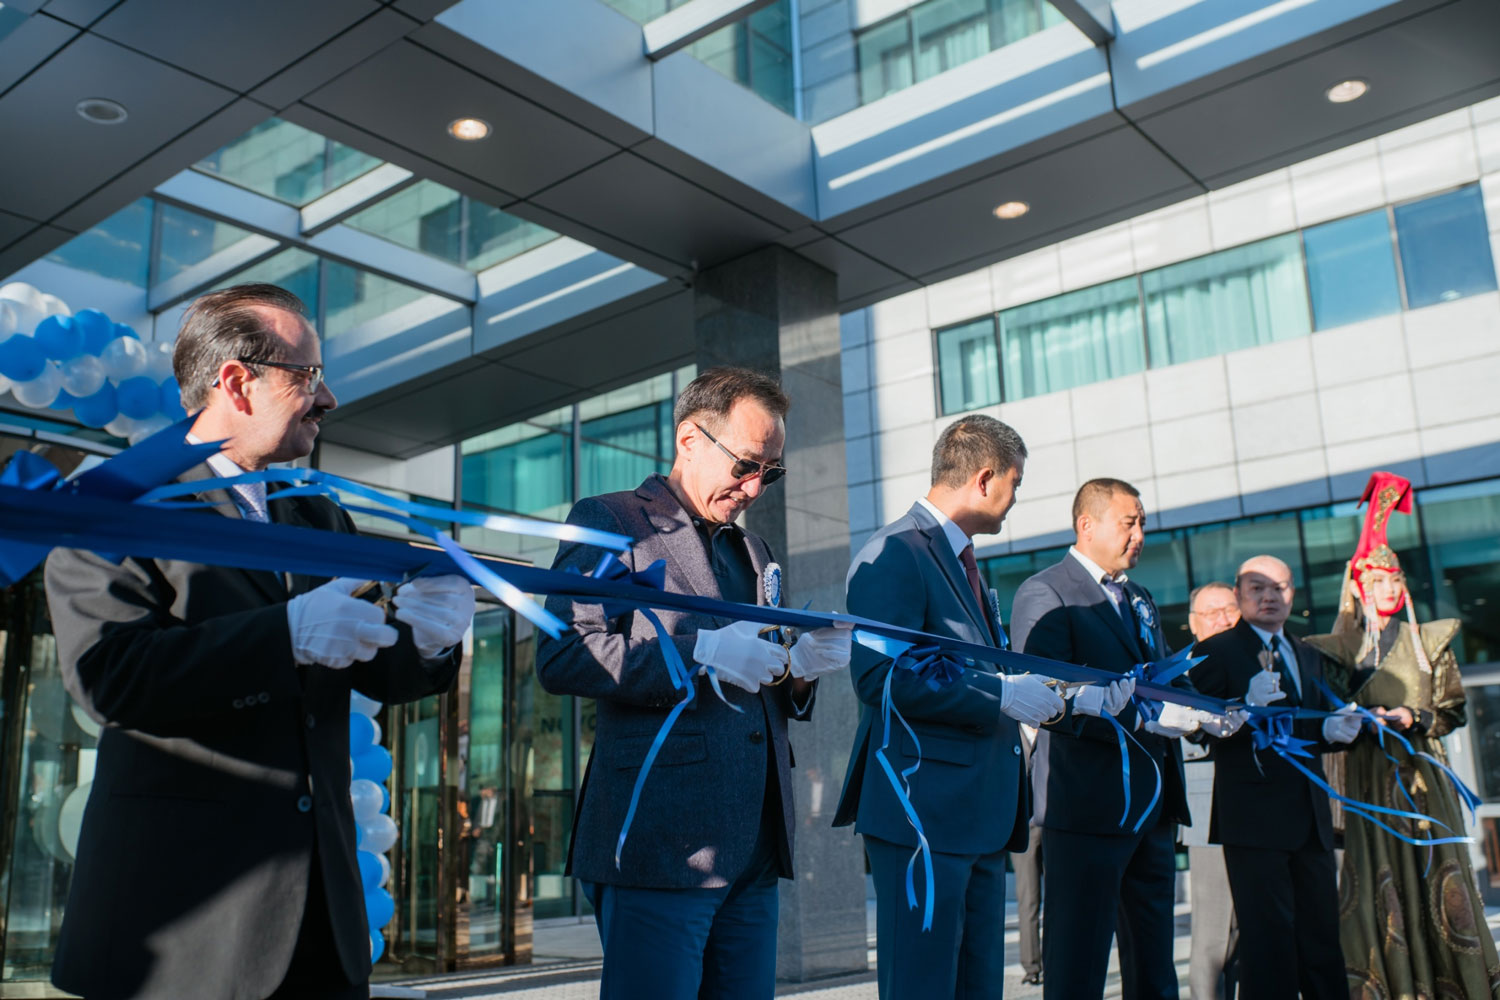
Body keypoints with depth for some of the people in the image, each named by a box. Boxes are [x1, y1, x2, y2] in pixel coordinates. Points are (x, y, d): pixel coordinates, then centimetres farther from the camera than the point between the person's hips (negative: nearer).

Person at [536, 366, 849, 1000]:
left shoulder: (751, 552, 23)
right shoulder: (610, 521, 1)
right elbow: (561, 658, -12)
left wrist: (798, 671, 3)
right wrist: (701, 652, -18)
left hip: (754, 851, 7)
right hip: (660, 847, -7)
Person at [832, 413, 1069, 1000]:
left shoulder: (963, 562, 19)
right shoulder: (894, 554, -12)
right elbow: (881, 677, -22)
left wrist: (1040, 696, 13)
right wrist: (1002, 693, -18)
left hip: (981, 816, 10)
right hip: (922, 811, -10)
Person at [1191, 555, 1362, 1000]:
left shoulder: (1309, 656, 19)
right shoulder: (1216, 651, -3)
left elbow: (1316, 727, 20)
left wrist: (1334, 729, -2)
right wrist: (1248, 706, -28)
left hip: (1311, 816, 7)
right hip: (1254, 817, -7)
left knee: (1322, 935, 12)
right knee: (1269, 936, -3)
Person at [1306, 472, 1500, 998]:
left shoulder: (1429, 641, 12)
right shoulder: (1340, 648, 8)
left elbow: (1452, 710, 7)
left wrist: (1413, 718, -9)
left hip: (1423, 772, 1)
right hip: (1369, 775, -1)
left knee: (1436, 871, -3)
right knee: (1376, 878, -5)